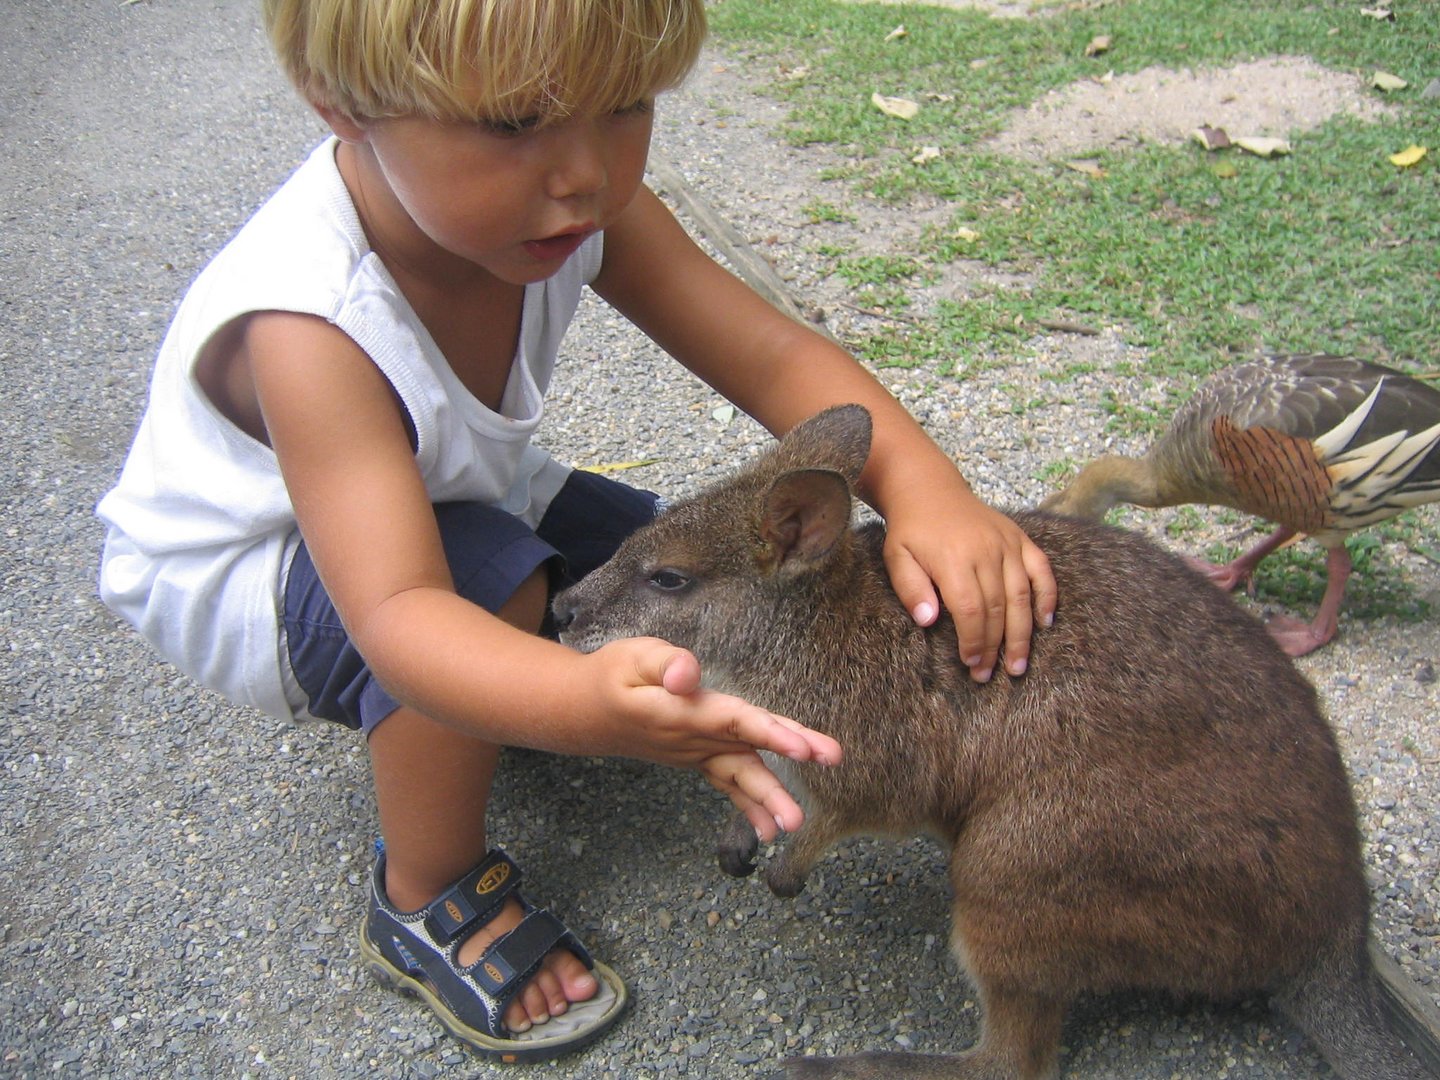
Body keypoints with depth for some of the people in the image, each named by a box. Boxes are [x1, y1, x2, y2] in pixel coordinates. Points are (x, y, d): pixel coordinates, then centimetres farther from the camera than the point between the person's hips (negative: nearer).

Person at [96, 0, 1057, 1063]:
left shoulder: (567, 201, -24)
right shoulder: (305, 327, -41)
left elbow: (769, 352, -27)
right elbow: (396, 613, -49)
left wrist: (923, 486, -44)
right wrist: (589, 704, -68)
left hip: (450, 496, 6)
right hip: (234, 566, -5)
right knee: (496, 583, -35)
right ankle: (428, 897, -9)